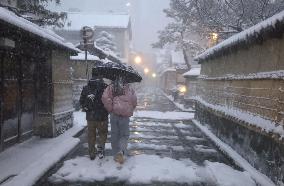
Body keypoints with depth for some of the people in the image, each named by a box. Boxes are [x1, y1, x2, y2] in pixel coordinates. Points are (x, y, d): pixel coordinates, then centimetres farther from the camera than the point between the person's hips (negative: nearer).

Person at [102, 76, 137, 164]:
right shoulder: (129, 88, 6)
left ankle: (116, 155, 18)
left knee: (114, 135, 12)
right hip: (125, 115, -1)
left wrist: (110, 109, -1)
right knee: (124, 135, 9)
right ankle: (121, 151, -14)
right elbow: (134, 101, 0)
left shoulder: (110, 87, 5)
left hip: (114, 114, 1)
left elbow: (105, 98, -10)